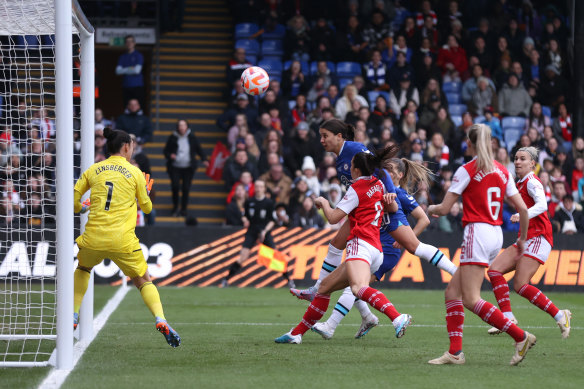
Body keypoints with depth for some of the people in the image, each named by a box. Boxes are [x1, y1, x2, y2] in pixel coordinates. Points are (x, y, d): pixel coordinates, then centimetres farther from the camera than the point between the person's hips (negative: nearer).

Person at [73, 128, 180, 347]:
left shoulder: (93, 170, 8)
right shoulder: (134, 173, 4)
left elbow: (73, 200, 9)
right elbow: (146, 207, 13)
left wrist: (83, 207, 31)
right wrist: (146, 194, 35)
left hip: (93, 238, 2)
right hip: (123, 240, -2)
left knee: (83, 269, 32)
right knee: (143, 281, 11)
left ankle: (72, 316, 23)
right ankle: (160, 319, -13)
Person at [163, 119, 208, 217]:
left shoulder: (191, 137, 5)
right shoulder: (173, 138, 2)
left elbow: (199, 149, 13)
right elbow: (166, 150, 9)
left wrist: (204, 159, 0)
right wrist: (170, 155, -12)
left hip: (188, 167, 1)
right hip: (175, 167, -1)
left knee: (186, 188, -2)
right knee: (175, 186, -15)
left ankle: (183, 209, 13)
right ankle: (175, 208, 4)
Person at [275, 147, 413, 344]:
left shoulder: (357, 189, -3)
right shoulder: (378, 184, 19)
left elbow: (333, 217, -2)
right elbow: (393, 207, 37)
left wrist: (323, 202, 17)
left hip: (361, 243, -10)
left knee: (359, 288, -36)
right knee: (325, 287, 17)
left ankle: (398, 318, -54)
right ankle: (297, 333, 21)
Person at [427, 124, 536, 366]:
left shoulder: (466, 171, -7)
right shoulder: (502, 171, 12)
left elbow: (444, 209, -7)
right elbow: (522, 209, 10)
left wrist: (431, 209, 16)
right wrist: (522, 239, 23)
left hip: (477, 232, -8)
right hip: (496, 235, 8)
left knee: (471, 300, -10)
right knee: (452, 292, 10)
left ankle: (520, 336, -16)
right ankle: (455, 352, 1)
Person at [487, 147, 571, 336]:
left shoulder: (532, 182, -10)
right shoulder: (521, 183, 17)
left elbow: (542, 205, -27)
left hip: (538, 238, -9)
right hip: (526, 239, 9)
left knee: (520, 285, -17)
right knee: (494, 269, -4)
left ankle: (560, 316, -8)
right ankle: (508, 318, -5)